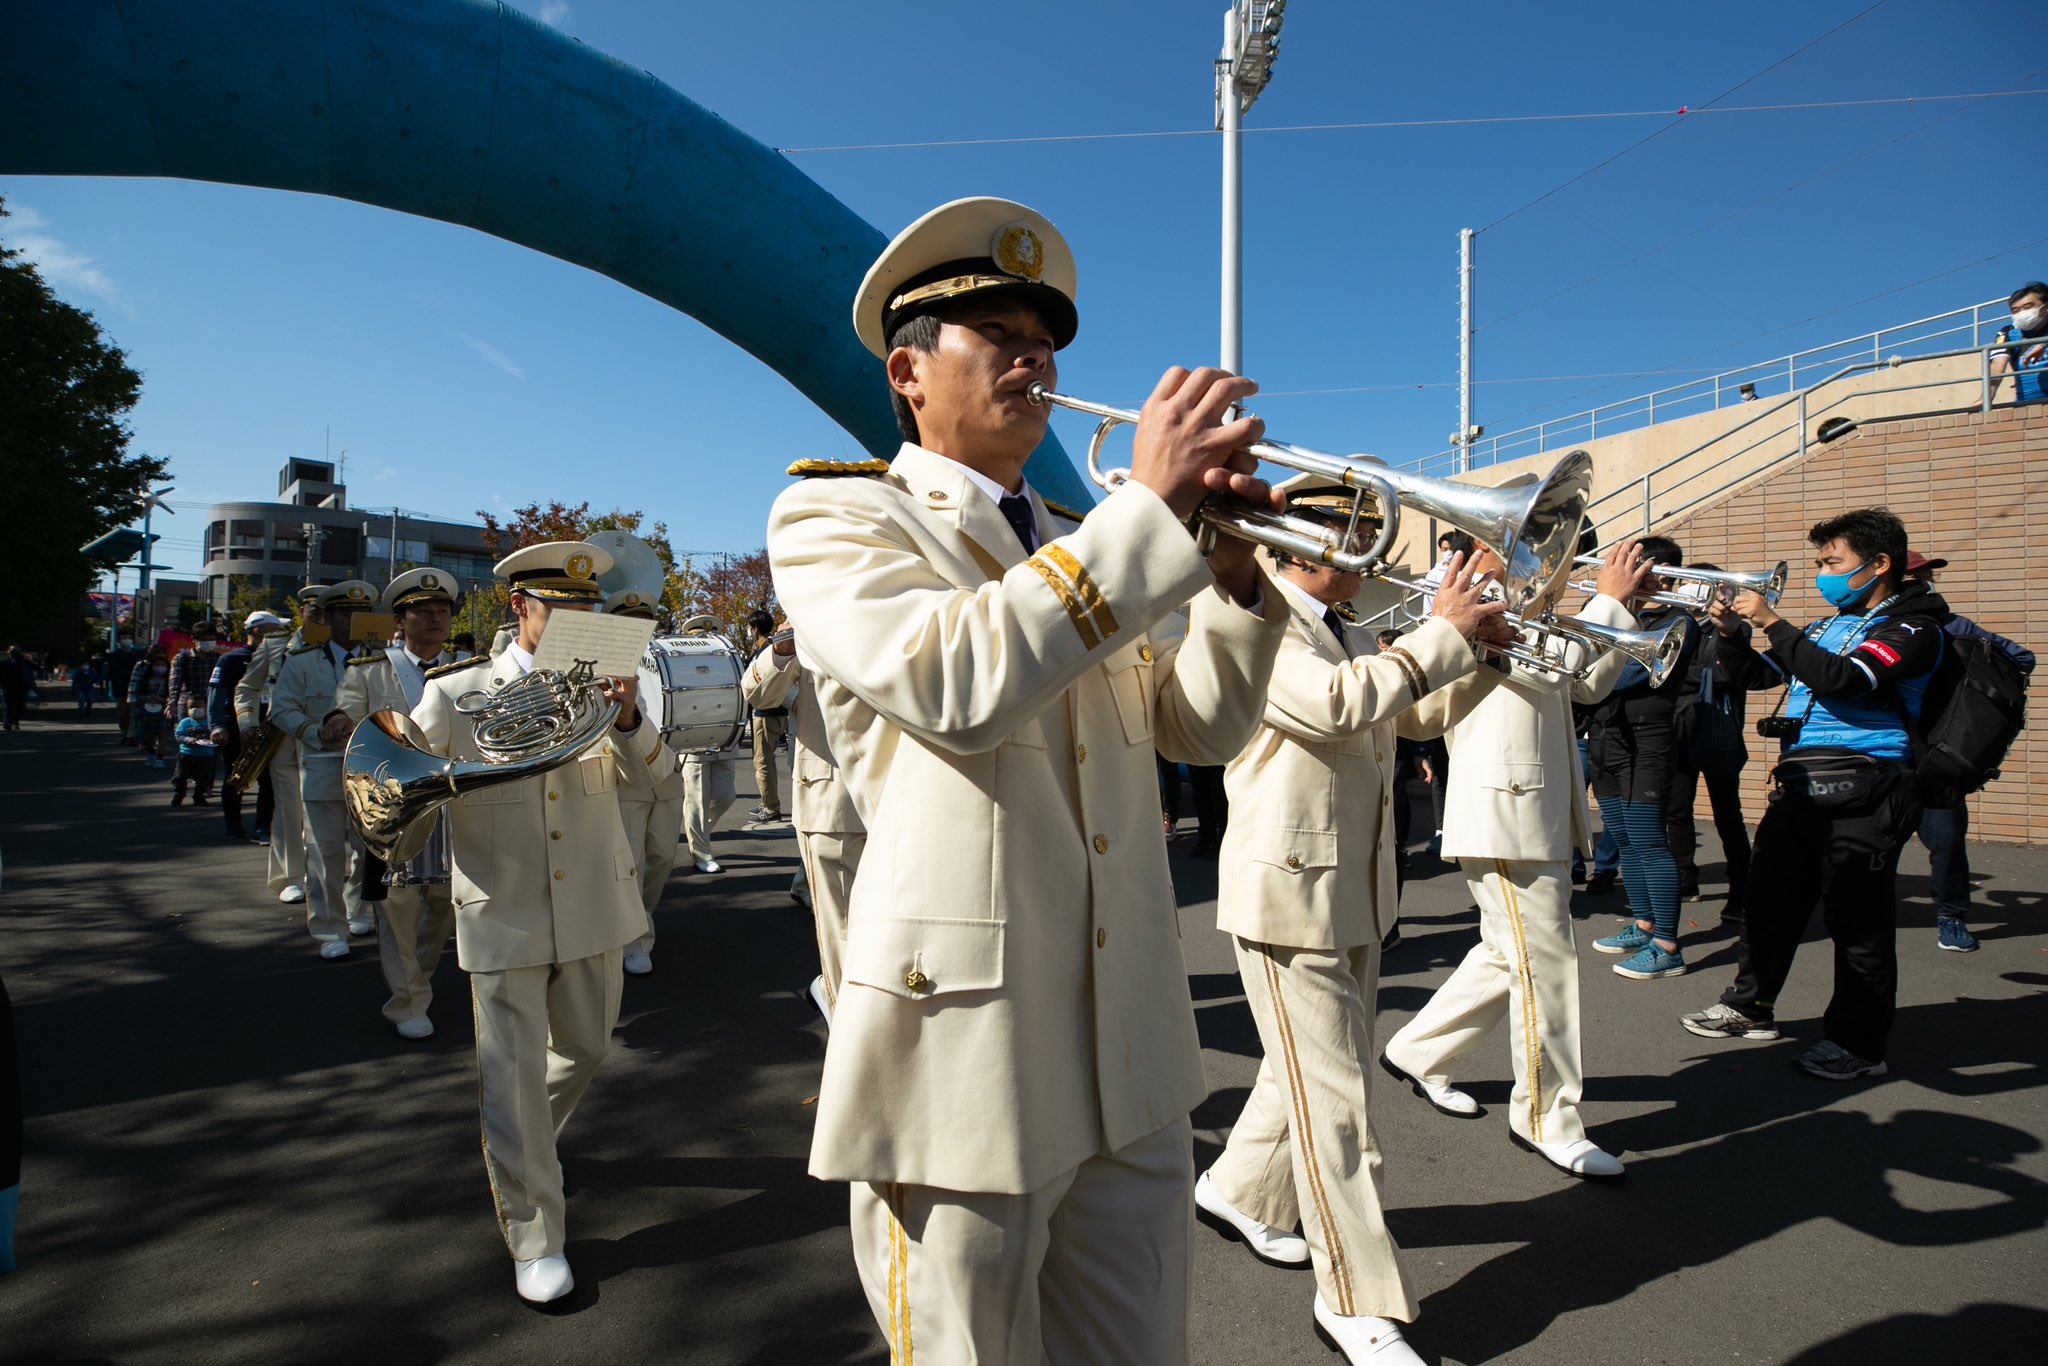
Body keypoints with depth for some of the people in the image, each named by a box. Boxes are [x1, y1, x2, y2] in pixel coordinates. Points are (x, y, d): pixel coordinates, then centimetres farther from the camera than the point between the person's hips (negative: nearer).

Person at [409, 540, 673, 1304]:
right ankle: (535, 1243, 15)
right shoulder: (454, 695, -3)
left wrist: (628, 716, -25)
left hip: (594, 907, 4)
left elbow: (649, 775, -6)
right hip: (505, 917, -3)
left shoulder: (597, 686, 3)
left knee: (585, 1047, 21)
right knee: (515, 1076, 0)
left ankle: (526, 1144, 50)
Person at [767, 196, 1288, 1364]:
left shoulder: (1081, 551, 18)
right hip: (966, 1056, -6)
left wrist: (1233, 568, -4)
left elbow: (1205, 728, 12)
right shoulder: (834, 521, -3)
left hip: (1132, 1059, 7)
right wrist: (1150, 501, -20)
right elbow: (954, 681, -24)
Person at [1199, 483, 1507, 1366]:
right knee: (1332, 1097, -1)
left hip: (1357, 891, 10)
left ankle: (1241, 1190, 42)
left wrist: (1463, 639, 6)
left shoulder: (1342, 634, 14)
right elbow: (1336, 704, -31)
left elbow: (1417, 713, 21)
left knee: (1320, 1068, 21)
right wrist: (1443, 633, -20)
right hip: (1290, 892, -10)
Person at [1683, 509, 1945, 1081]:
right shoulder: (1830, 625, 19)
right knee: (1769, 899, 14)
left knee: (1857, 921, 0)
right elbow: (1758, 675, 21)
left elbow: (1840, 678, -24)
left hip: (1860, 791, -8)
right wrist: (1730, 633, 4)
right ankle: (1750, 1006, 29)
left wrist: (1771, 622, -20)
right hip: (1800, 786, 8)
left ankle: (1859, 1045, 12)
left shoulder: (1913, 629, -6)